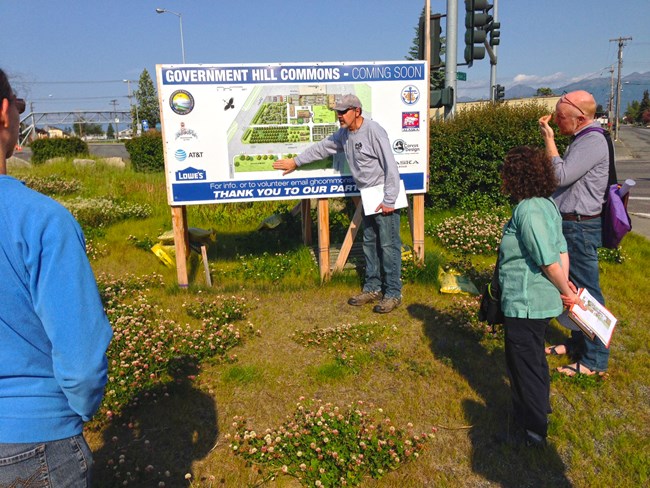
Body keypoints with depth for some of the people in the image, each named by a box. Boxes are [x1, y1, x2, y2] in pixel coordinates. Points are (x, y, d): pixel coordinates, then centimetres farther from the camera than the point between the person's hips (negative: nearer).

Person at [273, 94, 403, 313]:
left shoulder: (374, 131, -17)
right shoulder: (344, 134, 7)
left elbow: (390, 166, -20)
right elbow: (321, 148, 21)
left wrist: (389, 200, -21)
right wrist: (295, 161, 25)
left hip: (384, 196, -9)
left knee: (388, 244, -4)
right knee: (369, 243, 13)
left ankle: (393, 293, 5)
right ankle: (372, 288, 25)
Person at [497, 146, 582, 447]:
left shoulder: (528, 210, -24)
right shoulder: (546, 205, 5)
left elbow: (549, 262, -24)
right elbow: (561, 251, 5)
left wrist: (566, 292, -10)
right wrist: (566, 289, 6)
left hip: (524, 304, -9)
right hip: (543, 301, 9)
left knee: (524, 364, 7)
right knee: (535, 357, 26)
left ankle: (532, 431, 23)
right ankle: (540, 407, 48)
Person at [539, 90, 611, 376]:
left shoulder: (593, 142, -18)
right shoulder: (582, 139, 13)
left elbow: (561, 176, -23)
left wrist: (548, 140, -16)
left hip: (581, 229, -11)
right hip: (570, 225, 11)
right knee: (573, 289, 19)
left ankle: (595, 360, 9)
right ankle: (578, 343, 34)